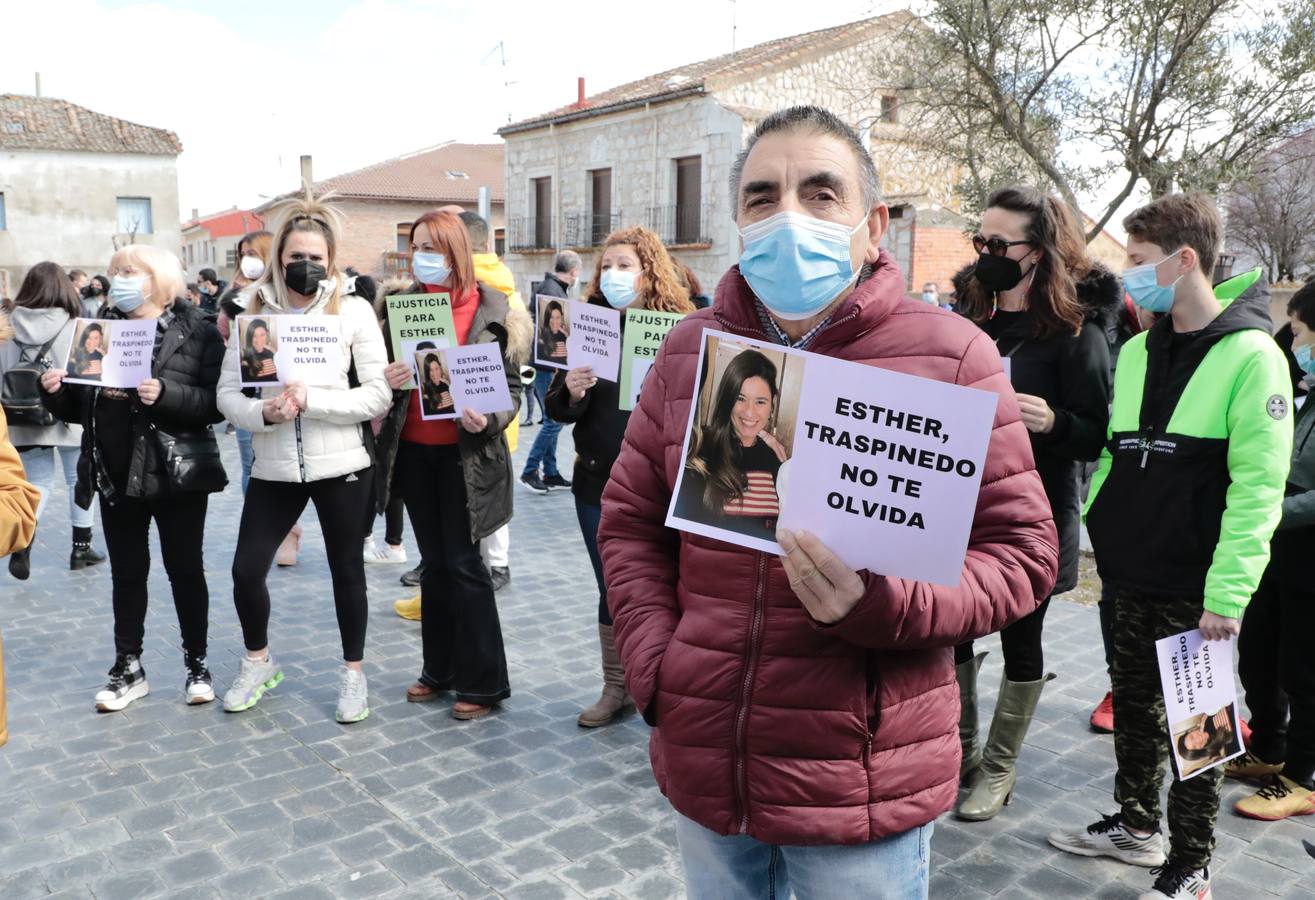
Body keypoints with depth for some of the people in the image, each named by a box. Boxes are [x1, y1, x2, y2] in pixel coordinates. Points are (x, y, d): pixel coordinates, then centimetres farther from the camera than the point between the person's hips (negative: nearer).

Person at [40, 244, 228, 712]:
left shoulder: (197, 330, -6)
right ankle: (128, 668, 24)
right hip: (116, 473, 5)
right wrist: (55, 391, -6)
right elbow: (79, 407, 14)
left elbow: (217, 403, -15)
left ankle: (196, 663, 21)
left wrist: (166, 394, -28)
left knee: (185, 569, 6)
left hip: (177, 472, -5)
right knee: (126, 573, 12)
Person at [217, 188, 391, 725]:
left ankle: (353, 672, 28)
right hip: (274, 467, 3)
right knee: (246, 569, 4)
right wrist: (262, 412, -18)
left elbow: (378, 395, -9)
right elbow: (227, 392, 2)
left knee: (346, 569, 9)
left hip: (341, 464, -2)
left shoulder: (353, 310, -4)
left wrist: (310, 400, -19)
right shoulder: (254, 311, 3)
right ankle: (258, 661, 31)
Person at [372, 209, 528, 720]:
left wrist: (488, 420, -21)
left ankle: (485, 682, 12)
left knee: (463, 564, -1)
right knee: (434, 562, 14)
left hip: (466, 453, -4)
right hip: (413, 452, 4)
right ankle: (440, 670, 27)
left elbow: (511, 384, -3)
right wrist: (384, 381, -12)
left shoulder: (490, 309, -4)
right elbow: (378, 370, 11)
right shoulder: (400, 303, 5)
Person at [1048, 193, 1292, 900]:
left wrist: (1228, 594, -20)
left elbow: (1257, 489, -17)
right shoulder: (1136, 352, 8)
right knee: (1135, 703, 18)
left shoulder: (1250, 355, -12)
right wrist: (1086, 523, 6)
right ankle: (1135, 825, 36)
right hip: (1132, 575, 6)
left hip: (1196, 589, -6)